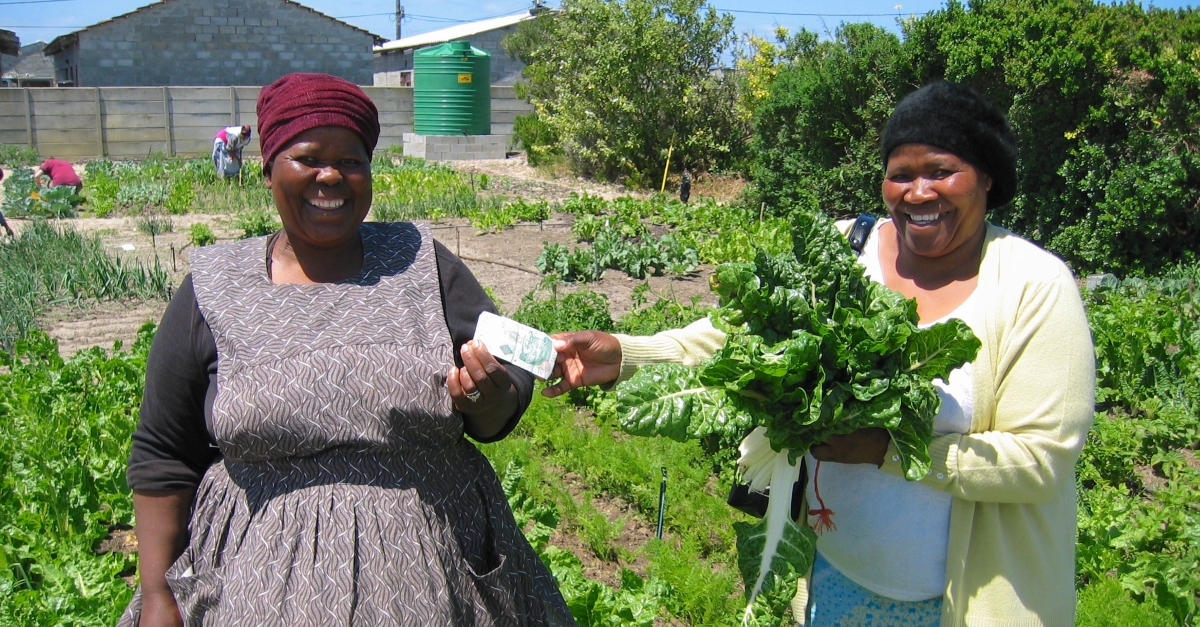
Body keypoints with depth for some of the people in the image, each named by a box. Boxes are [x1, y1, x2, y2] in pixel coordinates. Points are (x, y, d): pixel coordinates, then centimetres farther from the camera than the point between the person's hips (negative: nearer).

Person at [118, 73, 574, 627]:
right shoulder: (212, 291, 0)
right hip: (266, 582, 0)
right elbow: (163, 458, 4)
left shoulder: (423, 265, 1)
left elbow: (513, 389, 1)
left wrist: (488, 397, -21)